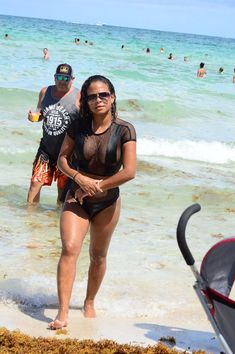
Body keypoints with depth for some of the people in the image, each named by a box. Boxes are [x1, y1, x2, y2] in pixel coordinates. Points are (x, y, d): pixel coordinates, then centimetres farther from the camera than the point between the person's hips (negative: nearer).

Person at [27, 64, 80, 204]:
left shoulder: (78, 96, -10)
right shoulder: (45, 92, 4)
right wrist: (33, 116, -7)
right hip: (46, 148, 3)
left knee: (63, 187, 6)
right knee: (36, 181, 1)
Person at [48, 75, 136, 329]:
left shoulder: (124, 130, -13)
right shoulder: (78, 127, -5)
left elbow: (129, 172, -18)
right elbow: (62, 159, 2)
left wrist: (97, 186, -15)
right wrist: (79, 178, -16)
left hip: (107, 202, -1)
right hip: (77, 198, 1)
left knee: (98, 256, 12)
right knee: (69, 249, -16)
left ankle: (89, 303, 34)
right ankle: (62, 313, -16)